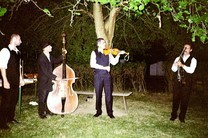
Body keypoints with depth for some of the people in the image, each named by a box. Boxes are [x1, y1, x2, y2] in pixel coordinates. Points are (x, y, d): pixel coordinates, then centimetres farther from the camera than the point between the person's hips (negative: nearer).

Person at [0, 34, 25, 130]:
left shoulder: (18, 52, 12)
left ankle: (10, 118, 29)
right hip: (8, 81, -7)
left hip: (16, 81, 7)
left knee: (14, 100, 14)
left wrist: (21, 78, 15)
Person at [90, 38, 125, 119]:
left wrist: (118, 54, -11)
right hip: (98, 76, -1)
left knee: (108, 94, 0)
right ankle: (98, 111, 21)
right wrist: (104, 67, -17)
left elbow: (114, 62, 2)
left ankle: (110, 112, 9)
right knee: (98, 95, 7)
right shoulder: (94, 53, 2)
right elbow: (92, 64, -12)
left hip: (107, 76, 2)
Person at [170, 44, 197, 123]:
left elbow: (191, 70, -14)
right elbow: (173, 69, 1)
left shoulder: (193, 60, 2)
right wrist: (176, 64, -20)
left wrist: (182, 65, -23)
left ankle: (182, 117, 13)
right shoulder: (178, 58, 12)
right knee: (175, 98, 5)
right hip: (177, 82, 2)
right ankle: (173, 115, 17)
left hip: (186, 83, -2)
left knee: (184, 100, 2)